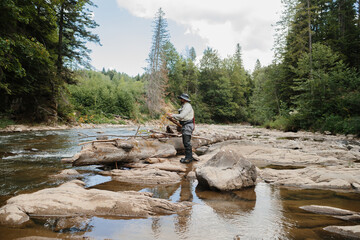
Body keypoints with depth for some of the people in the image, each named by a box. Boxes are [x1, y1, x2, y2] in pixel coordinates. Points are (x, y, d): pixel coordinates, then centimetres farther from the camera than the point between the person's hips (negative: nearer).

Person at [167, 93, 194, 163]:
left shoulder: (187, 106, -14)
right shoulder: (183, 106, 18)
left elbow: (181, 116, -21)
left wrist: (172, 115, -14)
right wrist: (173, 116, 11)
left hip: (188, 125, -10)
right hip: (184, 126, 10)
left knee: (187, 142, -10)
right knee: (185, 142, 12)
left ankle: (189, 158, -6)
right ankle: (188, 157, 19)